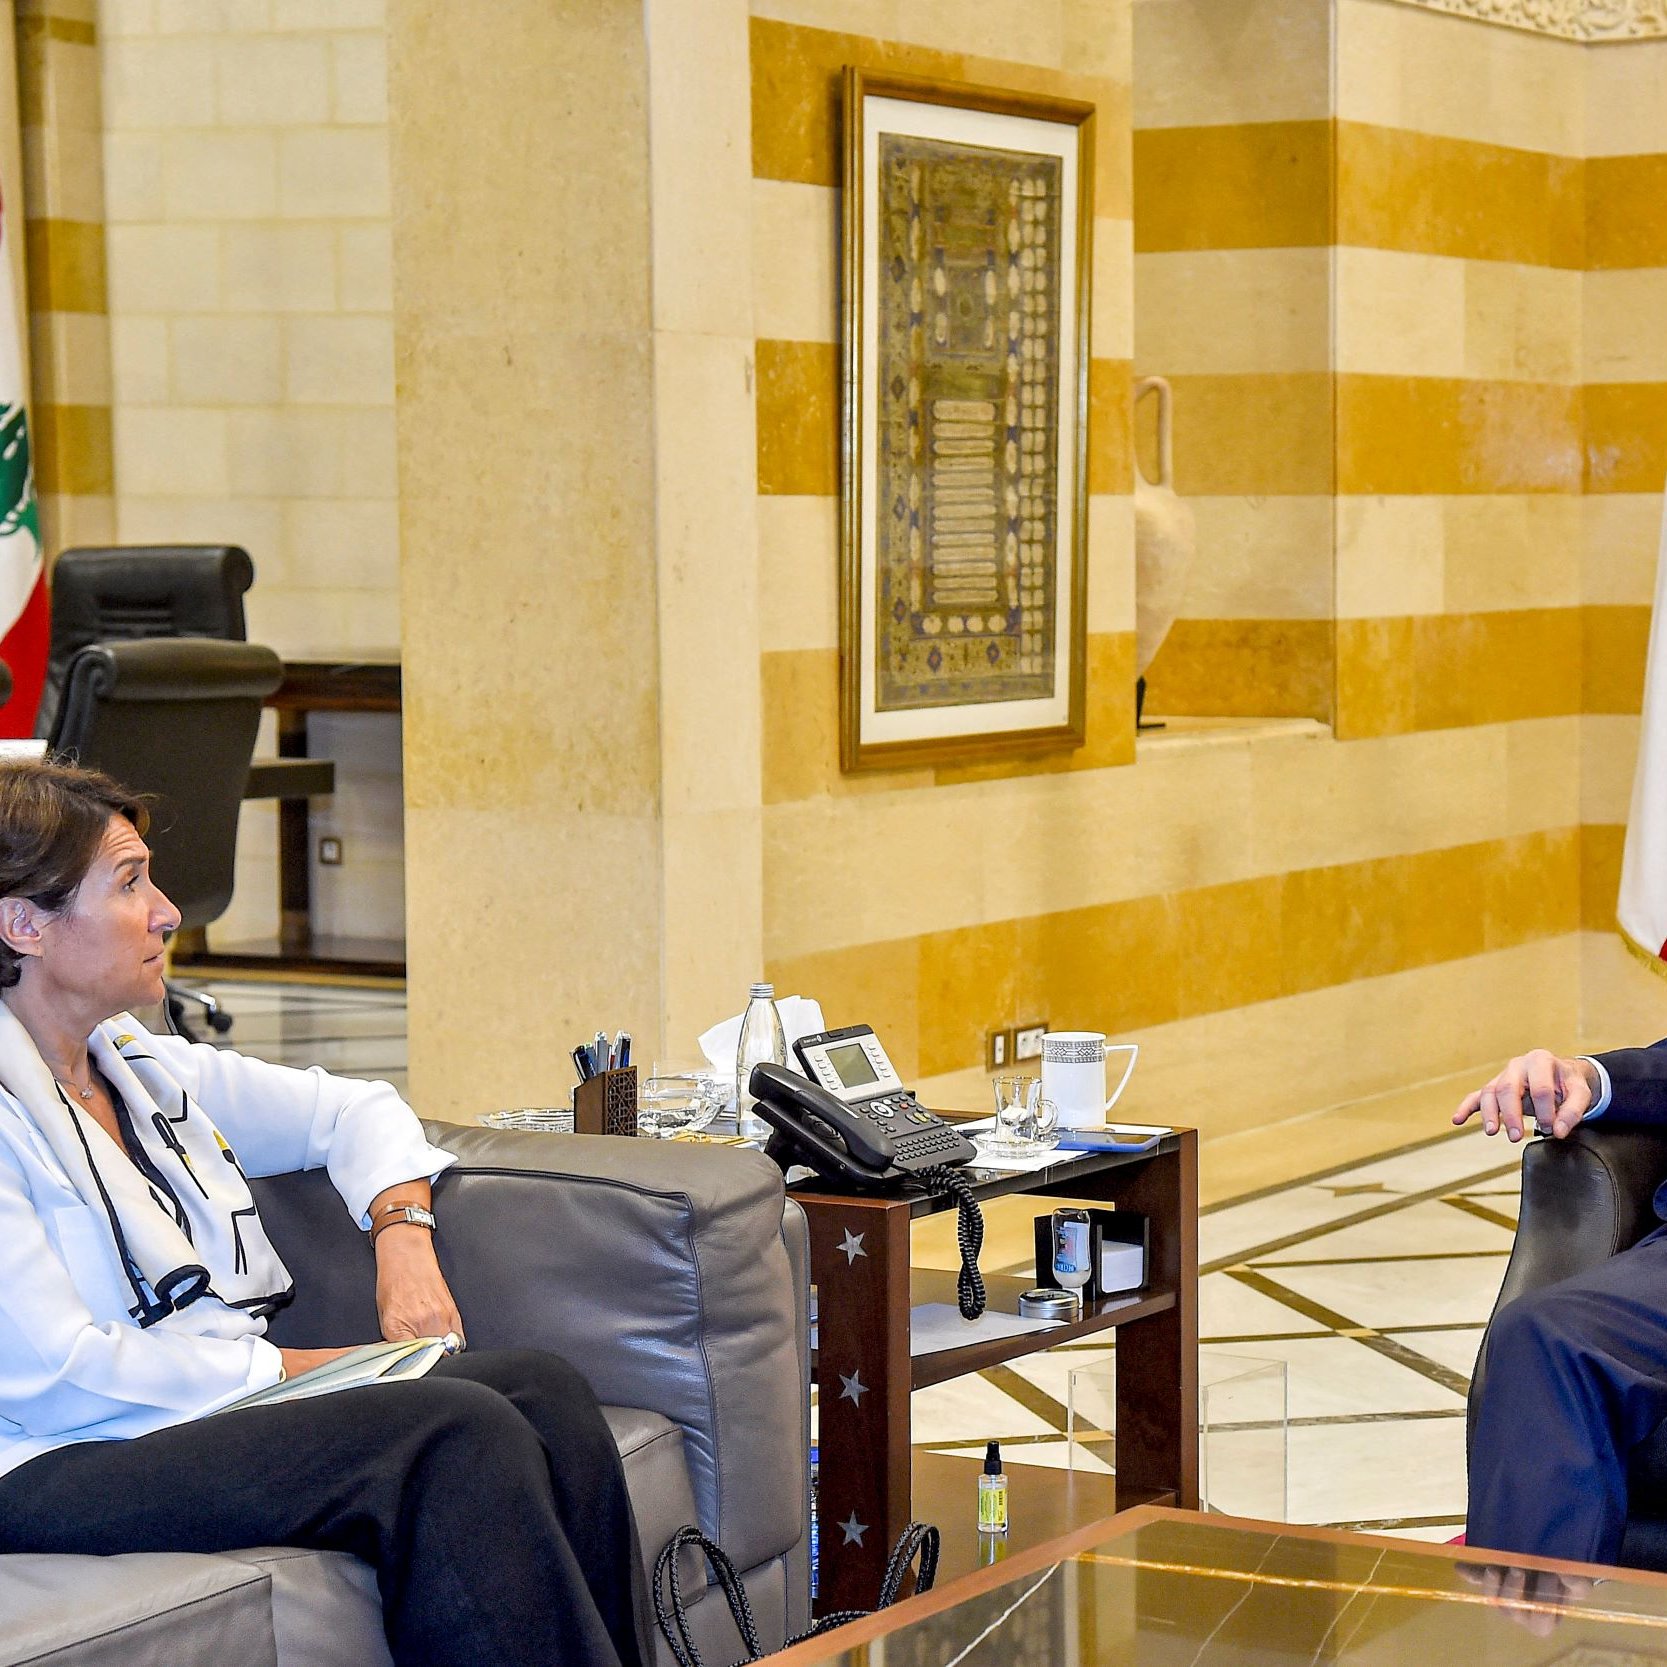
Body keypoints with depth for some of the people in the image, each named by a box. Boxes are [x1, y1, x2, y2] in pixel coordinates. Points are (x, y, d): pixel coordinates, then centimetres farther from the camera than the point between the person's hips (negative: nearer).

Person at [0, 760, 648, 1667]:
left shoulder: (140, 1064, 16)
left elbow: (349, 1108, 27)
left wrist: (403, 1231, 6)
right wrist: (285, 1369, -12)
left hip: (226, 1403, 9)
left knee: (541, 1387, -15)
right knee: (457, 1433, -28)